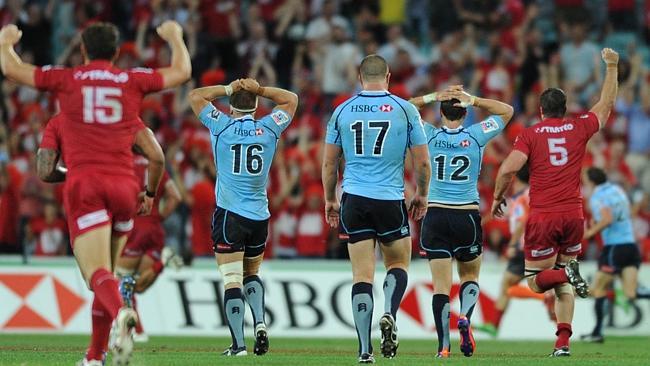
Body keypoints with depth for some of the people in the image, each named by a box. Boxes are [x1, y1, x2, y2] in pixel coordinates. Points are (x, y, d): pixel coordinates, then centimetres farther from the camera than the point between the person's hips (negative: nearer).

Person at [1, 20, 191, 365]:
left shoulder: (66, 80, 6)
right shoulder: (132, 81, 10)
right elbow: (182, 71, 22)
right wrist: (174, 37, 42)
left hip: (85, 185, -3)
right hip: (124, 187, 3)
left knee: (98, 274, -14)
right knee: (106, 272, 17)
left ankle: (120, 313, -47)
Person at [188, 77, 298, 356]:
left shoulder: (222, 126, -4)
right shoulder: (268, 129, 1)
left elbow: (195, 96, 8)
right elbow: (291, 99, 17)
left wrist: (228, 89, 8)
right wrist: (259, 90, 8)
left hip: (229, 214, -3)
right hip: (260, 216, 3)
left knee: (232, 280, -6)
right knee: (251, 274, 22)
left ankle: (238, 344, -15)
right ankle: (260, 322, -1)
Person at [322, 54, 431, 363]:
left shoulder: (343, 111, 4)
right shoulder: (405, 110, -1)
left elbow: (329, 163, 9)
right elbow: (422, 162, 2)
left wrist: (330, 200, 22)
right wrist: (422, 195, 18)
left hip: (354, 200, 1)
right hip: (391, 200, -1)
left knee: (362, 274, 3)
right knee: (398, 264, 18)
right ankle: (389, 314, -10)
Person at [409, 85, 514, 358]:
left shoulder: (431, 136, -4)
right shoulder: (475, 136, -4)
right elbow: (506, 111, 10)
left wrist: (432, 97, 0)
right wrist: (473, 100, -1)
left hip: (435, 216, 0)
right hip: (468, 216, 0)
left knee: (441, 284, -1)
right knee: (470, 275, 19)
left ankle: (443, 346, -9)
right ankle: (465, 318, -7)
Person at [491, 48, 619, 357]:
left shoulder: (530, 134, -2)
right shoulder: (579, 129, 5)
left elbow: (508, 169, -12)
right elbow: (606, 104, 21)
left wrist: (497, 198, 4)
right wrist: (611, 67, 30)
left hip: (542, 218, -3)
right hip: (573, 216, 3)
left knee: (537, 282, 6)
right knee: (563, 286, 13)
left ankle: (567, 272, -24)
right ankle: (563, 341, 1)